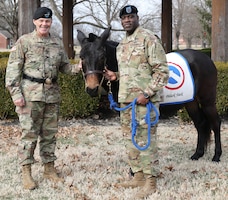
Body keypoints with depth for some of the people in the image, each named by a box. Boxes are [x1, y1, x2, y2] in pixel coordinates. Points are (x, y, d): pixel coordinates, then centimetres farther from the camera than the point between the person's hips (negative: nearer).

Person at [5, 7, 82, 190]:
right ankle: (26, 172, 7)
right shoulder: (24, 41, -2)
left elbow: (64, 66, 17)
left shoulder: (58, 43, 11)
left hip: (52, 94, 5)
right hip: (30, 94, -4)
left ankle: (49, 168, 23)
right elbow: (13, 69, -5)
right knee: (30, 133, -2)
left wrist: (77, 68, -5)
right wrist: (16, 93, -12)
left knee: (50, 133, 11)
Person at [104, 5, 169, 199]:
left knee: (145, 139, -5)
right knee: (130, 139, 14)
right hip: (126, 99, 9)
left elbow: (162, 71, -15)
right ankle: (138, 176, 26)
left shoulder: (148, 38, -11)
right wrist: (116, 75, 7)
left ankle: (150, 182, 3)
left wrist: (147, 94, -21)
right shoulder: (122, 44, 15)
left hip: (143, 100, -9)